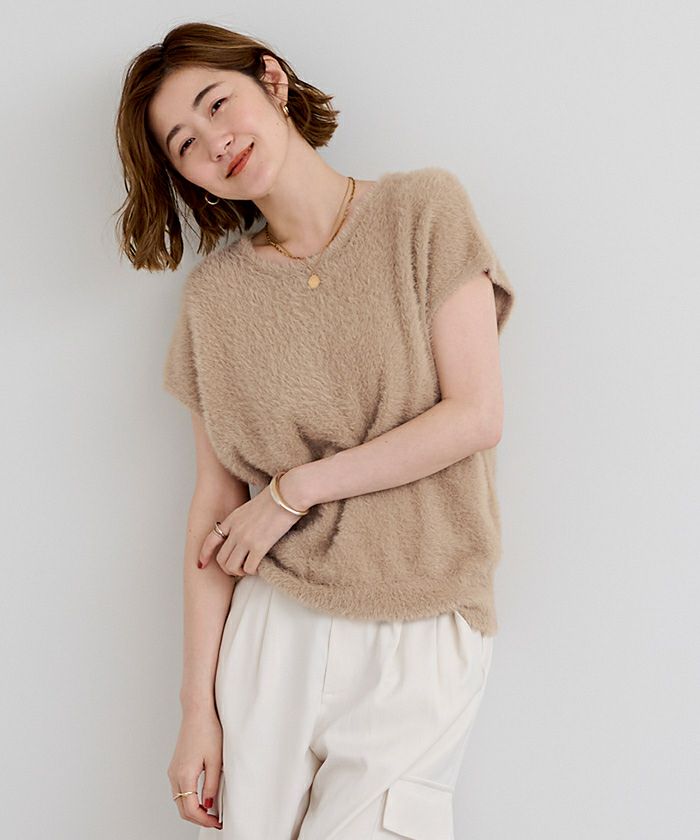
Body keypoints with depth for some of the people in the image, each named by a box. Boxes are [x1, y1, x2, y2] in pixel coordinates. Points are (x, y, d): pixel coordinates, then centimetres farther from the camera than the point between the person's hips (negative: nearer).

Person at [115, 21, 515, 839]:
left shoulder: (425, 210, -3)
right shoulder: (214, 294, 3)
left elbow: (477, 416, -10)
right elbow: (216, 503, 1)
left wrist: (293, 491, -9)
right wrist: (198, 705, -2)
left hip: (421, 639, -2)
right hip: (272, 630, 2)